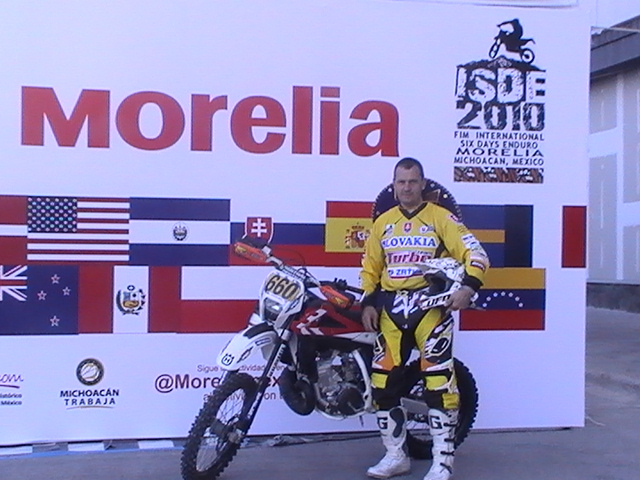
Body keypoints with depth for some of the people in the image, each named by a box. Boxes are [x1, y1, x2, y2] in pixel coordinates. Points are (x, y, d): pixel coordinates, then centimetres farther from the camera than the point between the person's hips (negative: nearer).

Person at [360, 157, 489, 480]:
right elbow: (370, 266, 20)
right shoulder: (382, 223, 15)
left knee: (438, 380, -11)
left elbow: (474, 252, -7)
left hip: (431, 304, -4)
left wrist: (468, 286, -23)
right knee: (384, 380, 3)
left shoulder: (441, 218, 1)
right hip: (390, 307, 5)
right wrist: (368, 302, 8)